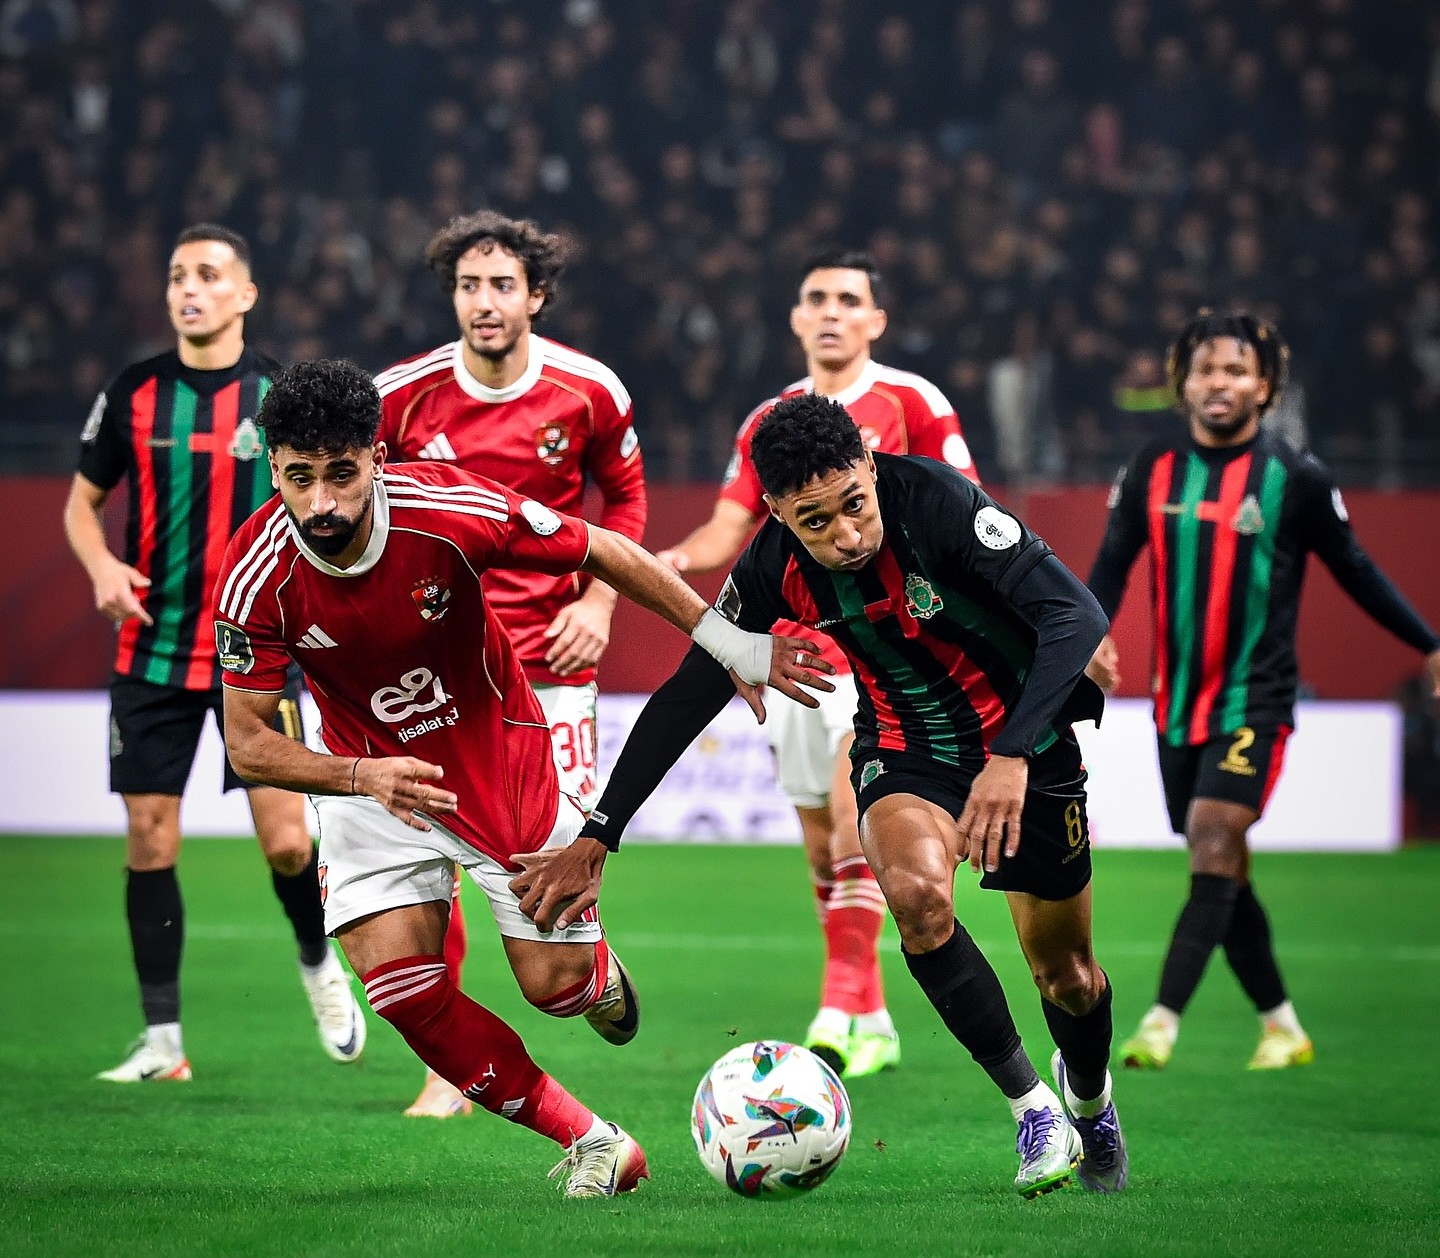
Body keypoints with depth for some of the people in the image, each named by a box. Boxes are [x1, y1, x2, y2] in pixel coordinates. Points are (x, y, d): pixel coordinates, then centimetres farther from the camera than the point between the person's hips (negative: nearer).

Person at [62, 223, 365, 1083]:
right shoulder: (133, 394, 2)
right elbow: (83, 502, 11)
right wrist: (102, 566, -8)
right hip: (153, 649, 2)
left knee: (286, 840, -8)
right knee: (150, 841, 0)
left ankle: (320, 963, 24)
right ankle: (162, 1040, 8)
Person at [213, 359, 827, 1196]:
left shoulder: (450, 511, -28)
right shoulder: (257, 577, -24)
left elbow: (604, 553, -12)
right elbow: (249, 744, -16)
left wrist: (727, 640, -9)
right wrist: (360, 776, -34)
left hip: (498, 757, -1)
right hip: (368, 775, 1)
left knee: (554, 984, 1)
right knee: (401, 989, -14)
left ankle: (596, 969, 42)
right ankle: (591, 1143, 3)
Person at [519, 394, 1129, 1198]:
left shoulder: (937, 500, -29)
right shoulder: (774, 571, -17)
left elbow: (1077, 616, -33)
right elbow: (684, 701, -7)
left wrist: (1013, 758, -44)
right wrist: (597, 839, -11)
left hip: (1024, 744, -2)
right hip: (904, 751, 2)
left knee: (1066, 976, 8)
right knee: (916, 889, -31)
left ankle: (1089, 1098, 46)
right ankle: (1033, 1108, -13)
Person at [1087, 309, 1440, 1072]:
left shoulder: (1295, 479, -5)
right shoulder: (1152, 472, 3)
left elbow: (1354, 571, 5)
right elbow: (1113, 562, 5)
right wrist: (1092, 631, -14)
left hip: (1255, 701, -4)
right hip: (1178, 702, 4)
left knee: (1212, 845, -18)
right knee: (1221, 871, 9)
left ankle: (1160, 1025, -23)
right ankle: (1282, 1027, 23)